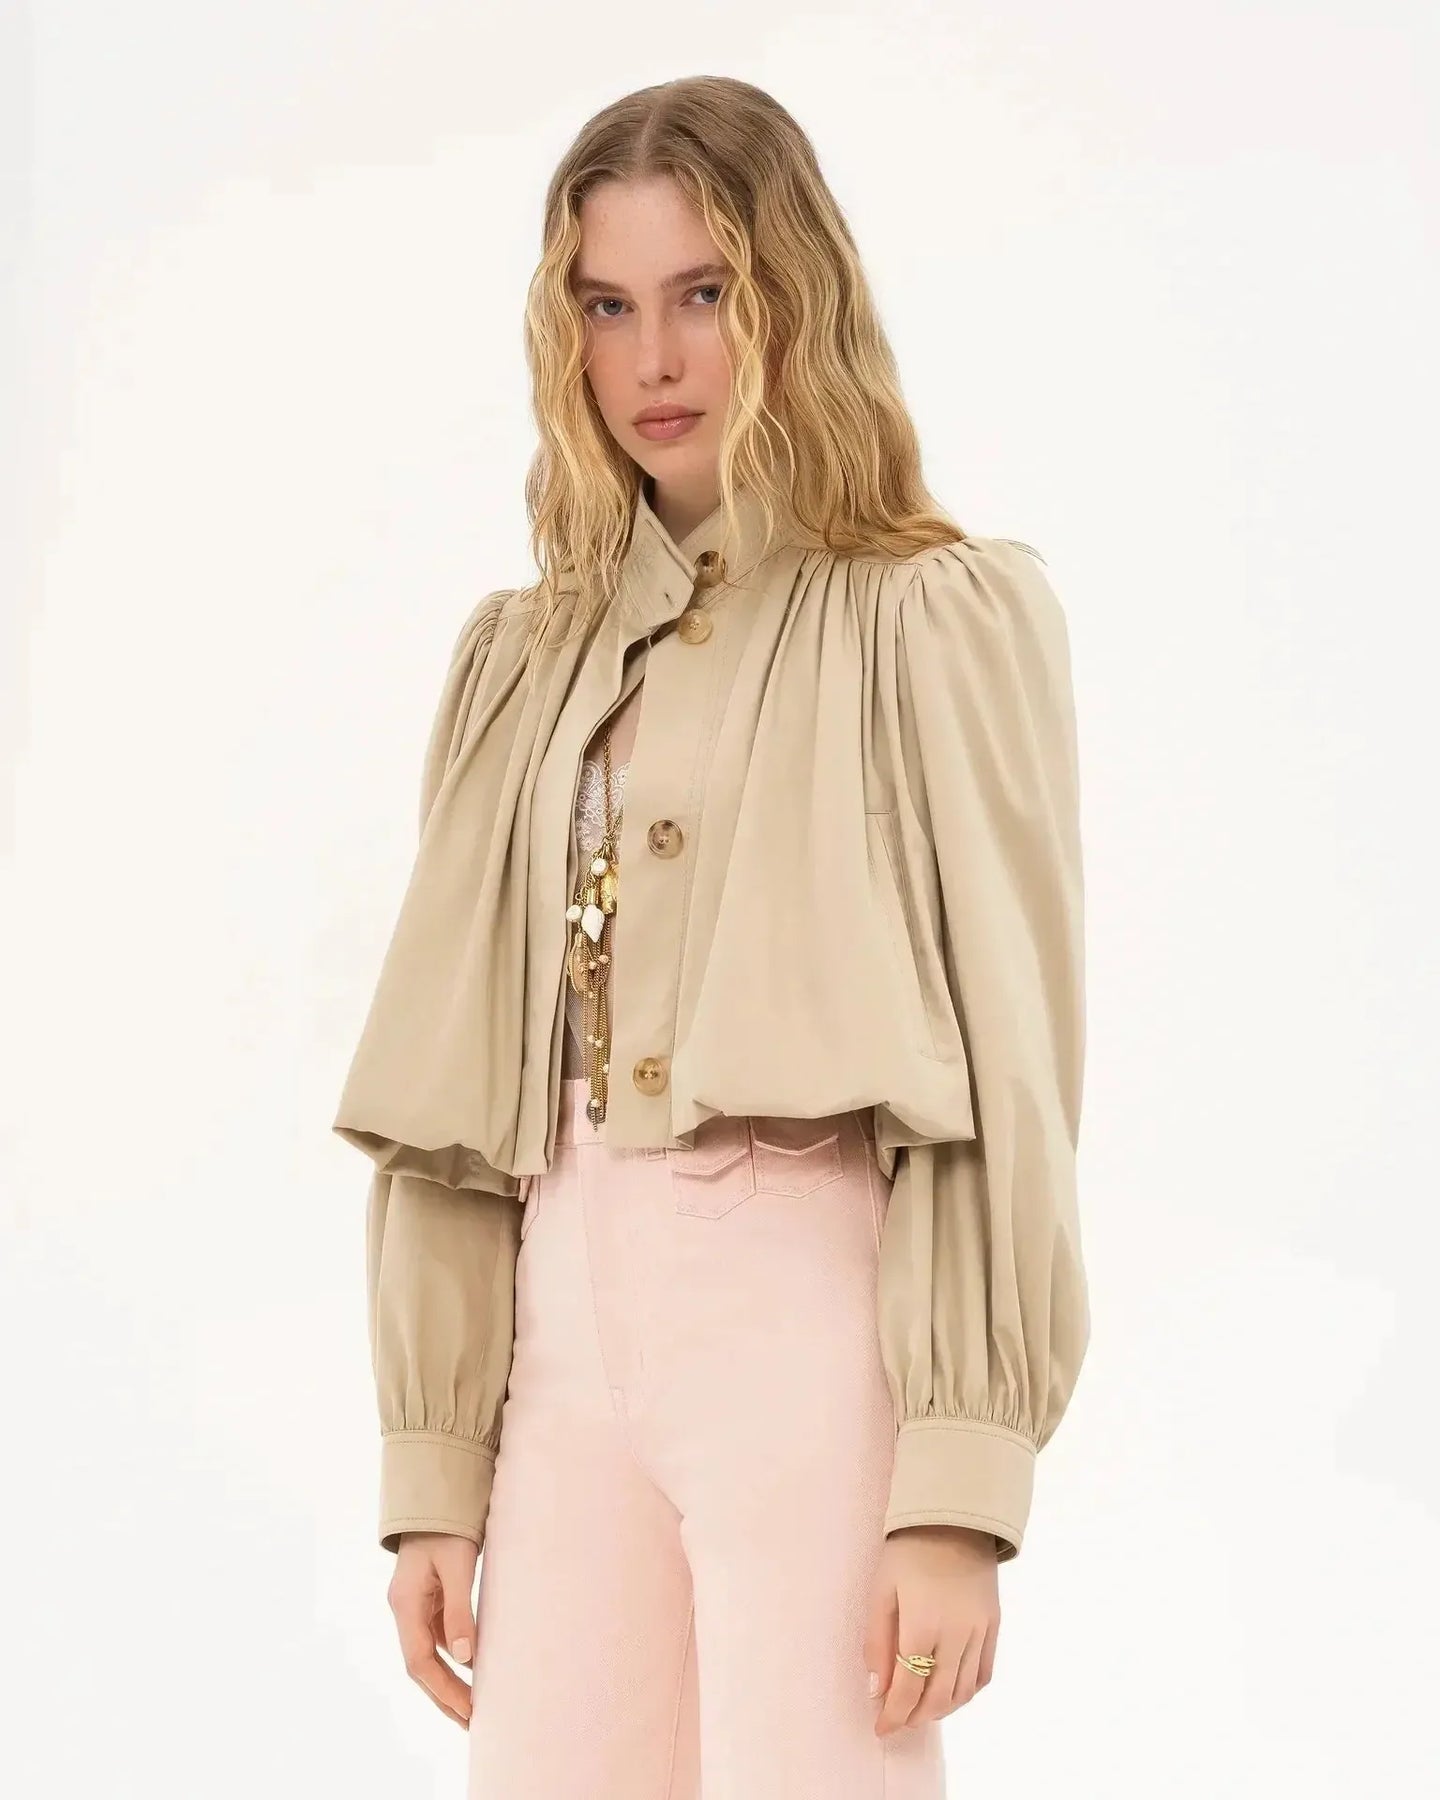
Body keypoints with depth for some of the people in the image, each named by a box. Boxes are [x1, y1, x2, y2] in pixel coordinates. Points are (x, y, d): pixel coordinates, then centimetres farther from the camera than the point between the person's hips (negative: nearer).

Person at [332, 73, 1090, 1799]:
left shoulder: (944, 618, -1)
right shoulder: (524, 654, 13)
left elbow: (1007, 1064, -7)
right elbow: (449, 1090, 11)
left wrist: (960, 1492, -13)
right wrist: (432, 1470, 6)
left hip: (815, 1302, -4)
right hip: (566, 1320, 5)